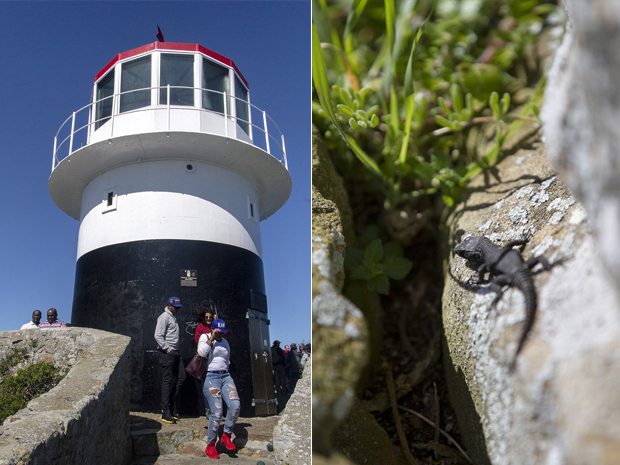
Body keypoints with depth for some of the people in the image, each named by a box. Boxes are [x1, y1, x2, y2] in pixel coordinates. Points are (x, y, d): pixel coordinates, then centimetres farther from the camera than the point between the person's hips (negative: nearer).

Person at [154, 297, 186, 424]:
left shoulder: (173, 317, 20)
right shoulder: (164, 317, -8)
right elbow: (158, 336, -16)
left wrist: (176, 350, 16)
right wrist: (168, 349, -18)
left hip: (175, 352, 9)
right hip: (167, 353, -9)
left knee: (181, 378, 8)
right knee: (168, 381, -6)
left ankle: (171, 405, 18)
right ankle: (166, 412, -1)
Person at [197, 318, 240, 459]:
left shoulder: (225, 342, 18)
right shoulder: (205, 337, 3)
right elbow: (201, 353, -15)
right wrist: (211, 338, -13)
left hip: (226, 376, 5)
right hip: (211, 377, -5)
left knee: (235, 405, -17)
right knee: (217, 413, -12)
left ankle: (226, 435, 3)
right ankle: (210, 446, 6)